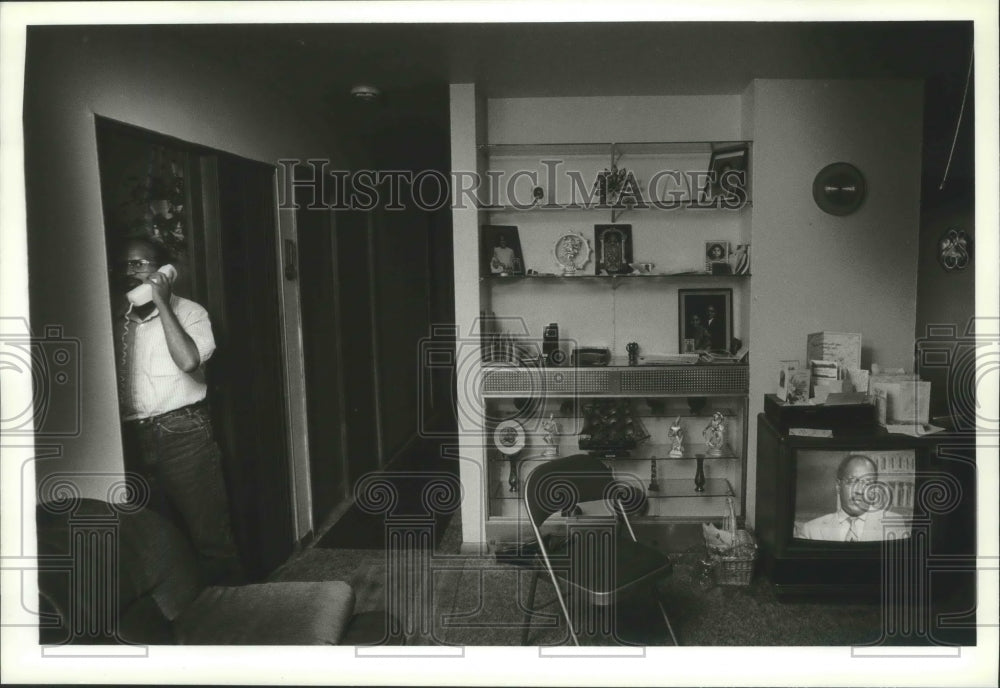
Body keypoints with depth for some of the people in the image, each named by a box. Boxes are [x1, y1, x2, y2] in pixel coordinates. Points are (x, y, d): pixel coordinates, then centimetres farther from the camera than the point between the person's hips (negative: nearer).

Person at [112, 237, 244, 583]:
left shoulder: (188, 311, 1)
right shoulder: (117, 319, 12)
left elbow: (189, 361, -19)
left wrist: (161, 302, -14)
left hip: (183, 431, -4)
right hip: (134, 437, 5)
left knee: (208, 531, -3)